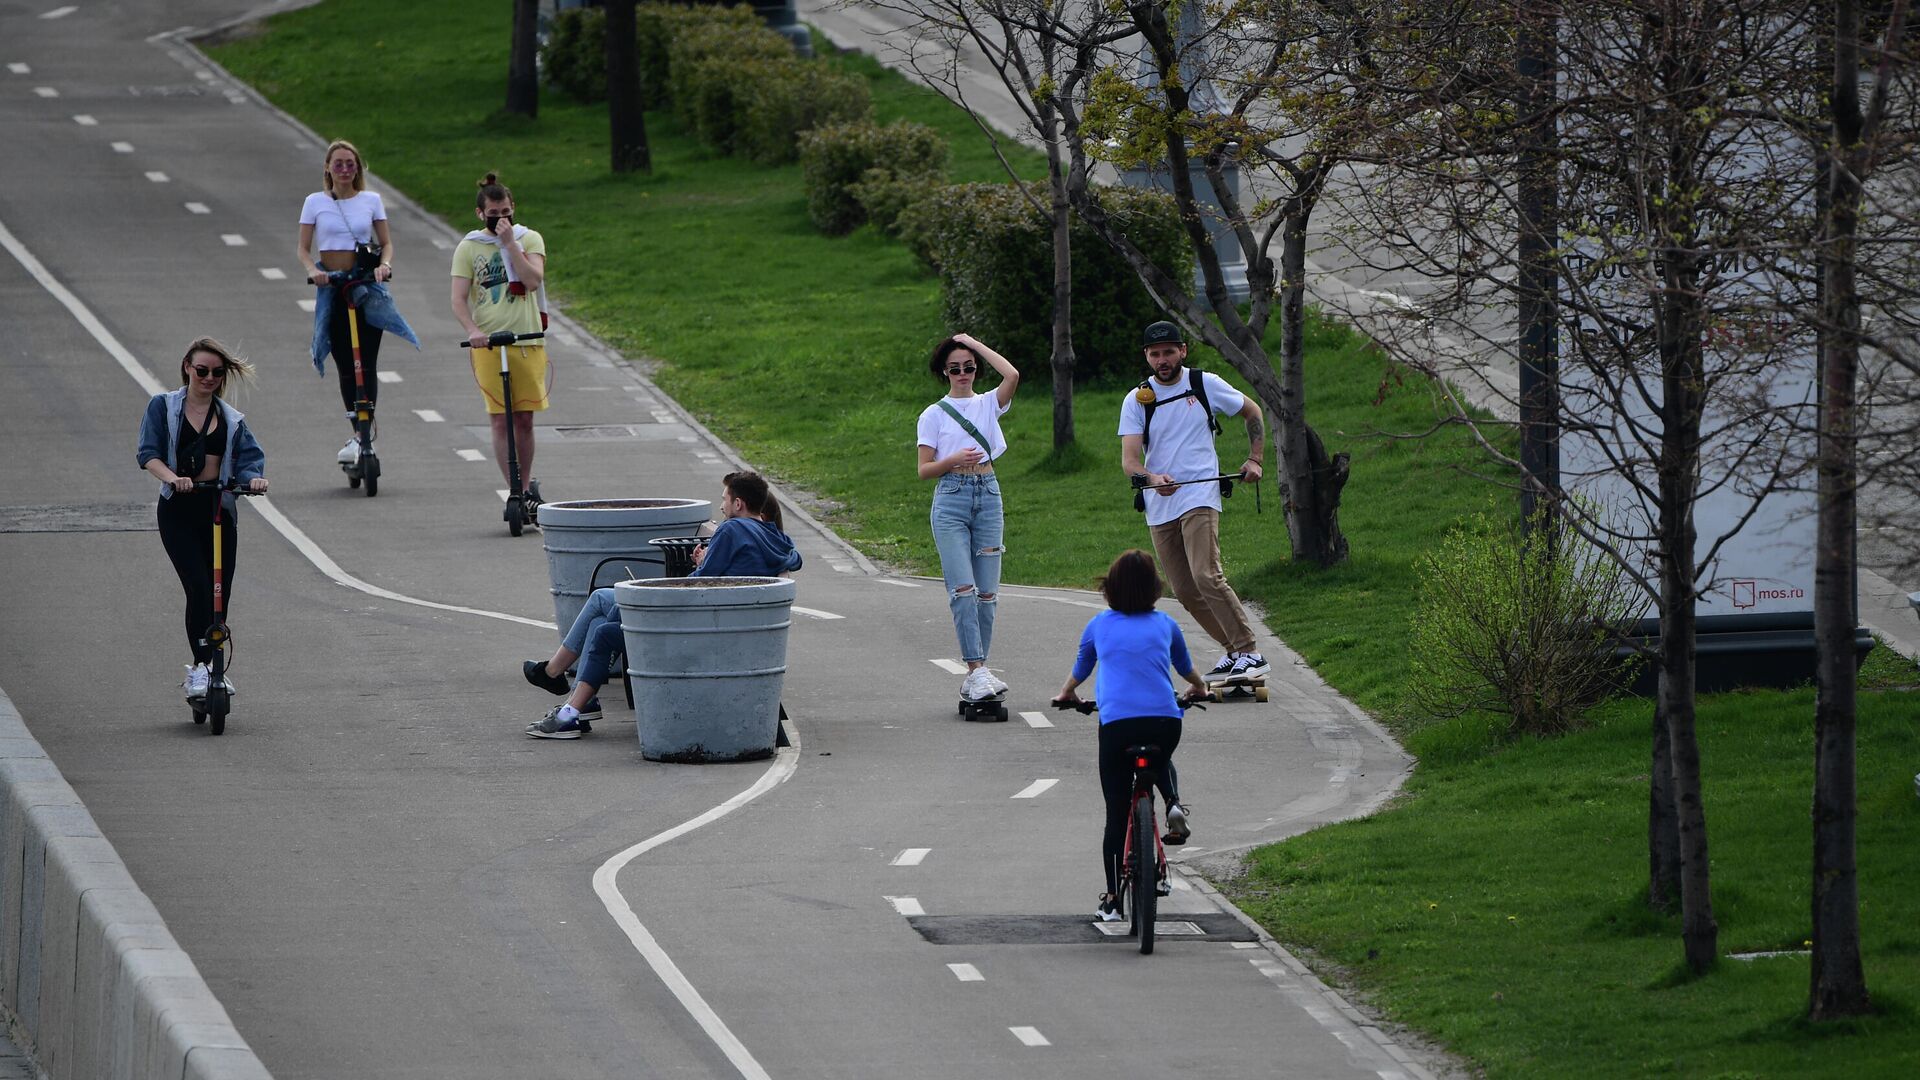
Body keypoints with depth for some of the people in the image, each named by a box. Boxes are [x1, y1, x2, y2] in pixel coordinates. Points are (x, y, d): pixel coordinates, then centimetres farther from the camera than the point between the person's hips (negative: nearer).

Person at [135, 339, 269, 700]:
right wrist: (173, 477, -24)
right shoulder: (163, 407, 5)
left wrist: (253, 477, -21)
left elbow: (248, 458, 2)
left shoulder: (232, 419, 13)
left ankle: (212, 668, 20)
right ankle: (201, 666, -17)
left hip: (220, 510, 3)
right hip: (179, 510, -3)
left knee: (221, 593, 4)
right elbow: (148, 453, -5)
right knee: (199, 587, -18)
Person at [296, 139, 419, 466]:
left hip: (366, 285, -1)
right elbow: (302, 248, 5)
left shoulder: (371, 201, 5)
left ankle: (361, 432, -13)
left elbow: (386, 243, 8)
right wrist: (313, 269, -15)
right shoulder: (315, 203, 4)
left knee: (366, 362, -11)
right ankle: (359, 432, 14)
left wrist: (384, 264, -13)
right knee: (345, 364, 4)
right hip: (331, 287, 1)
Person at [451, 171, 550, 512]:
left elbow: (533, 280, -9)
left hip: (528, 341, 1)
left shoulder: (529, 240, 8)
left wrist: (509, 242, -11)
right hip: (488, 344, -1)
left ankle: (525, 489, 17)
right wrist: (472, 330, -20)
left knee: (524, 419, 5)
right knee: (501, 420, -7)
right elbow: (459, 298, -2)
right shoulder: (469, 247, 5)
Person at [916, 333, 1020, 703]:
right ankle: (977, 670, -21)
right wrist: (954, 460, -15)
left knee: (987, 591, 0)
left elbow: (1012, 376, -9)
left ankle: (976, 674, 5)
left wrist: (976, 345, 0)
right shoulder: (934, 414, 8)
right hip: (951, 498, -3)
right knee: (963, 588, -15)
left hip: (987, 495, 3)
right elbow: (924, 470, 4)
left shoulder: (988, 404, 12)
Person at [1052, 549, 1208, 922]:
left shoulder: (1100, 625, 14)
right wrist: (1198, 688, 58)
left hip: (1116, 721, -1)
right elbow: (1185, 667, 36)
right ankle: (1174, 804, 5)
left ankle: (1112, 901, 10)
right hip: (1165, 720, 1)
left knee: (1117, 815, 7)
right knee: (1161, 762, 36)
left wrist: (1066, 694, 54)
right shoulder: (1165, 624, 16)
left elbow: (1080, 669, 32)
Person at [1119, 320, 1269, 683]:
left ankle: (1250, 654, -18)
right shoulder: (1137, 400, 4)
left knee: (1206, 576, -21)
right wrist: (1150, 478, -27)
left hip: (1199, 499, -4)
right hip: (1159, 508, 4)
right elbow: (1129, 458, -6)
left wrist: (1255, 459, 8)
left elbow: (1253, 412, 18)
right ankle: (1233, 652, 16)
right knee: (1183, 590, 3)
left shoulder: (1206, 385, 2)